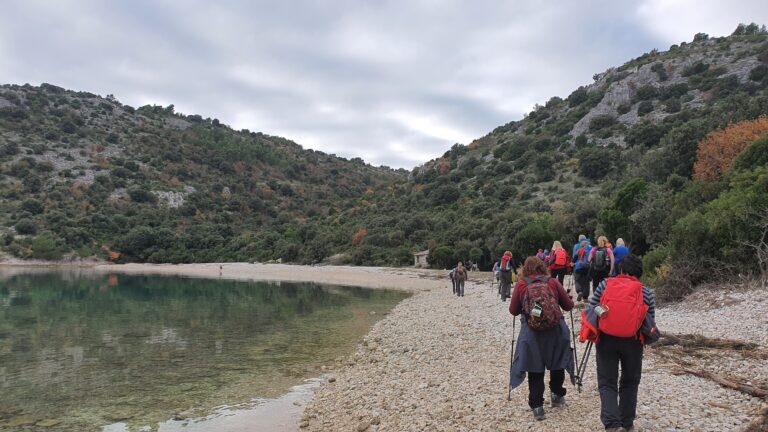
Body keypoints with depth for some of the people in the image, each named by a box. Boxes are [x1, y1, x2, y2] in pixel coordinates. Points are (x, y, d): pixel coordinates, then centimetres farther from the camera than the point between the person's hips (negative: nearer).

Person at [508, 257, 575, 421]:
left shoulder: (521, 284, 4)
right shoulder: (553, 282, 6)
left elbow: (513, 311, 8)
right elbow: (569, 305, 11)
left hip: (531, 331, -1)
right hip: (555, 329, 1)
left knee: (535, 369, 6)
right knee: (557, 363, 21)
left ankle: (537, 406, 3)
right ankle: (557, 395, 35)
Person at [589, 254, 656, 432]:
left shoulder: (605, 284, 2)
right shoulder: (647, 292, 3)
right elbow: (650, 324, 5)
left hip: (606, 339, -1)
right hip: (633, 342, 1)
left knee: (607, 382, 7)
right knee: (629, 383, 19)